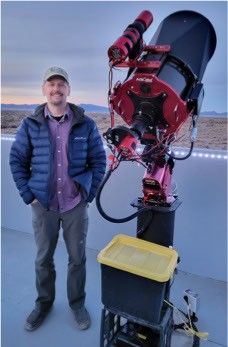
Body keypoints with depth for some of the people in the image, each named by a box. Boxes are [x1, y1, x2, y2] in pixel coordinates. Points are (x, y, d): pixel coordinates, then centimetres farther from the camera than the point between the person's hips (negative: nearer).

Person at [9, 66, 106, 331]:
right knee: (43, 258, 16)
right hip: (43, 205, 1)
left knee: (77, 257, 13)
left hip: (76, 205, 0)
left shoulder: (85, 125, -3)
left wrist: (89, 193, -3)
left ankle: (77, 303, 37)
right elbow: (17, 161, 3)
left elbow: (99, 160, 2)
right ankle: (43, 303, 40)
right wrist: (28, 195, -3)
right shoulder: (30, 125, -2)